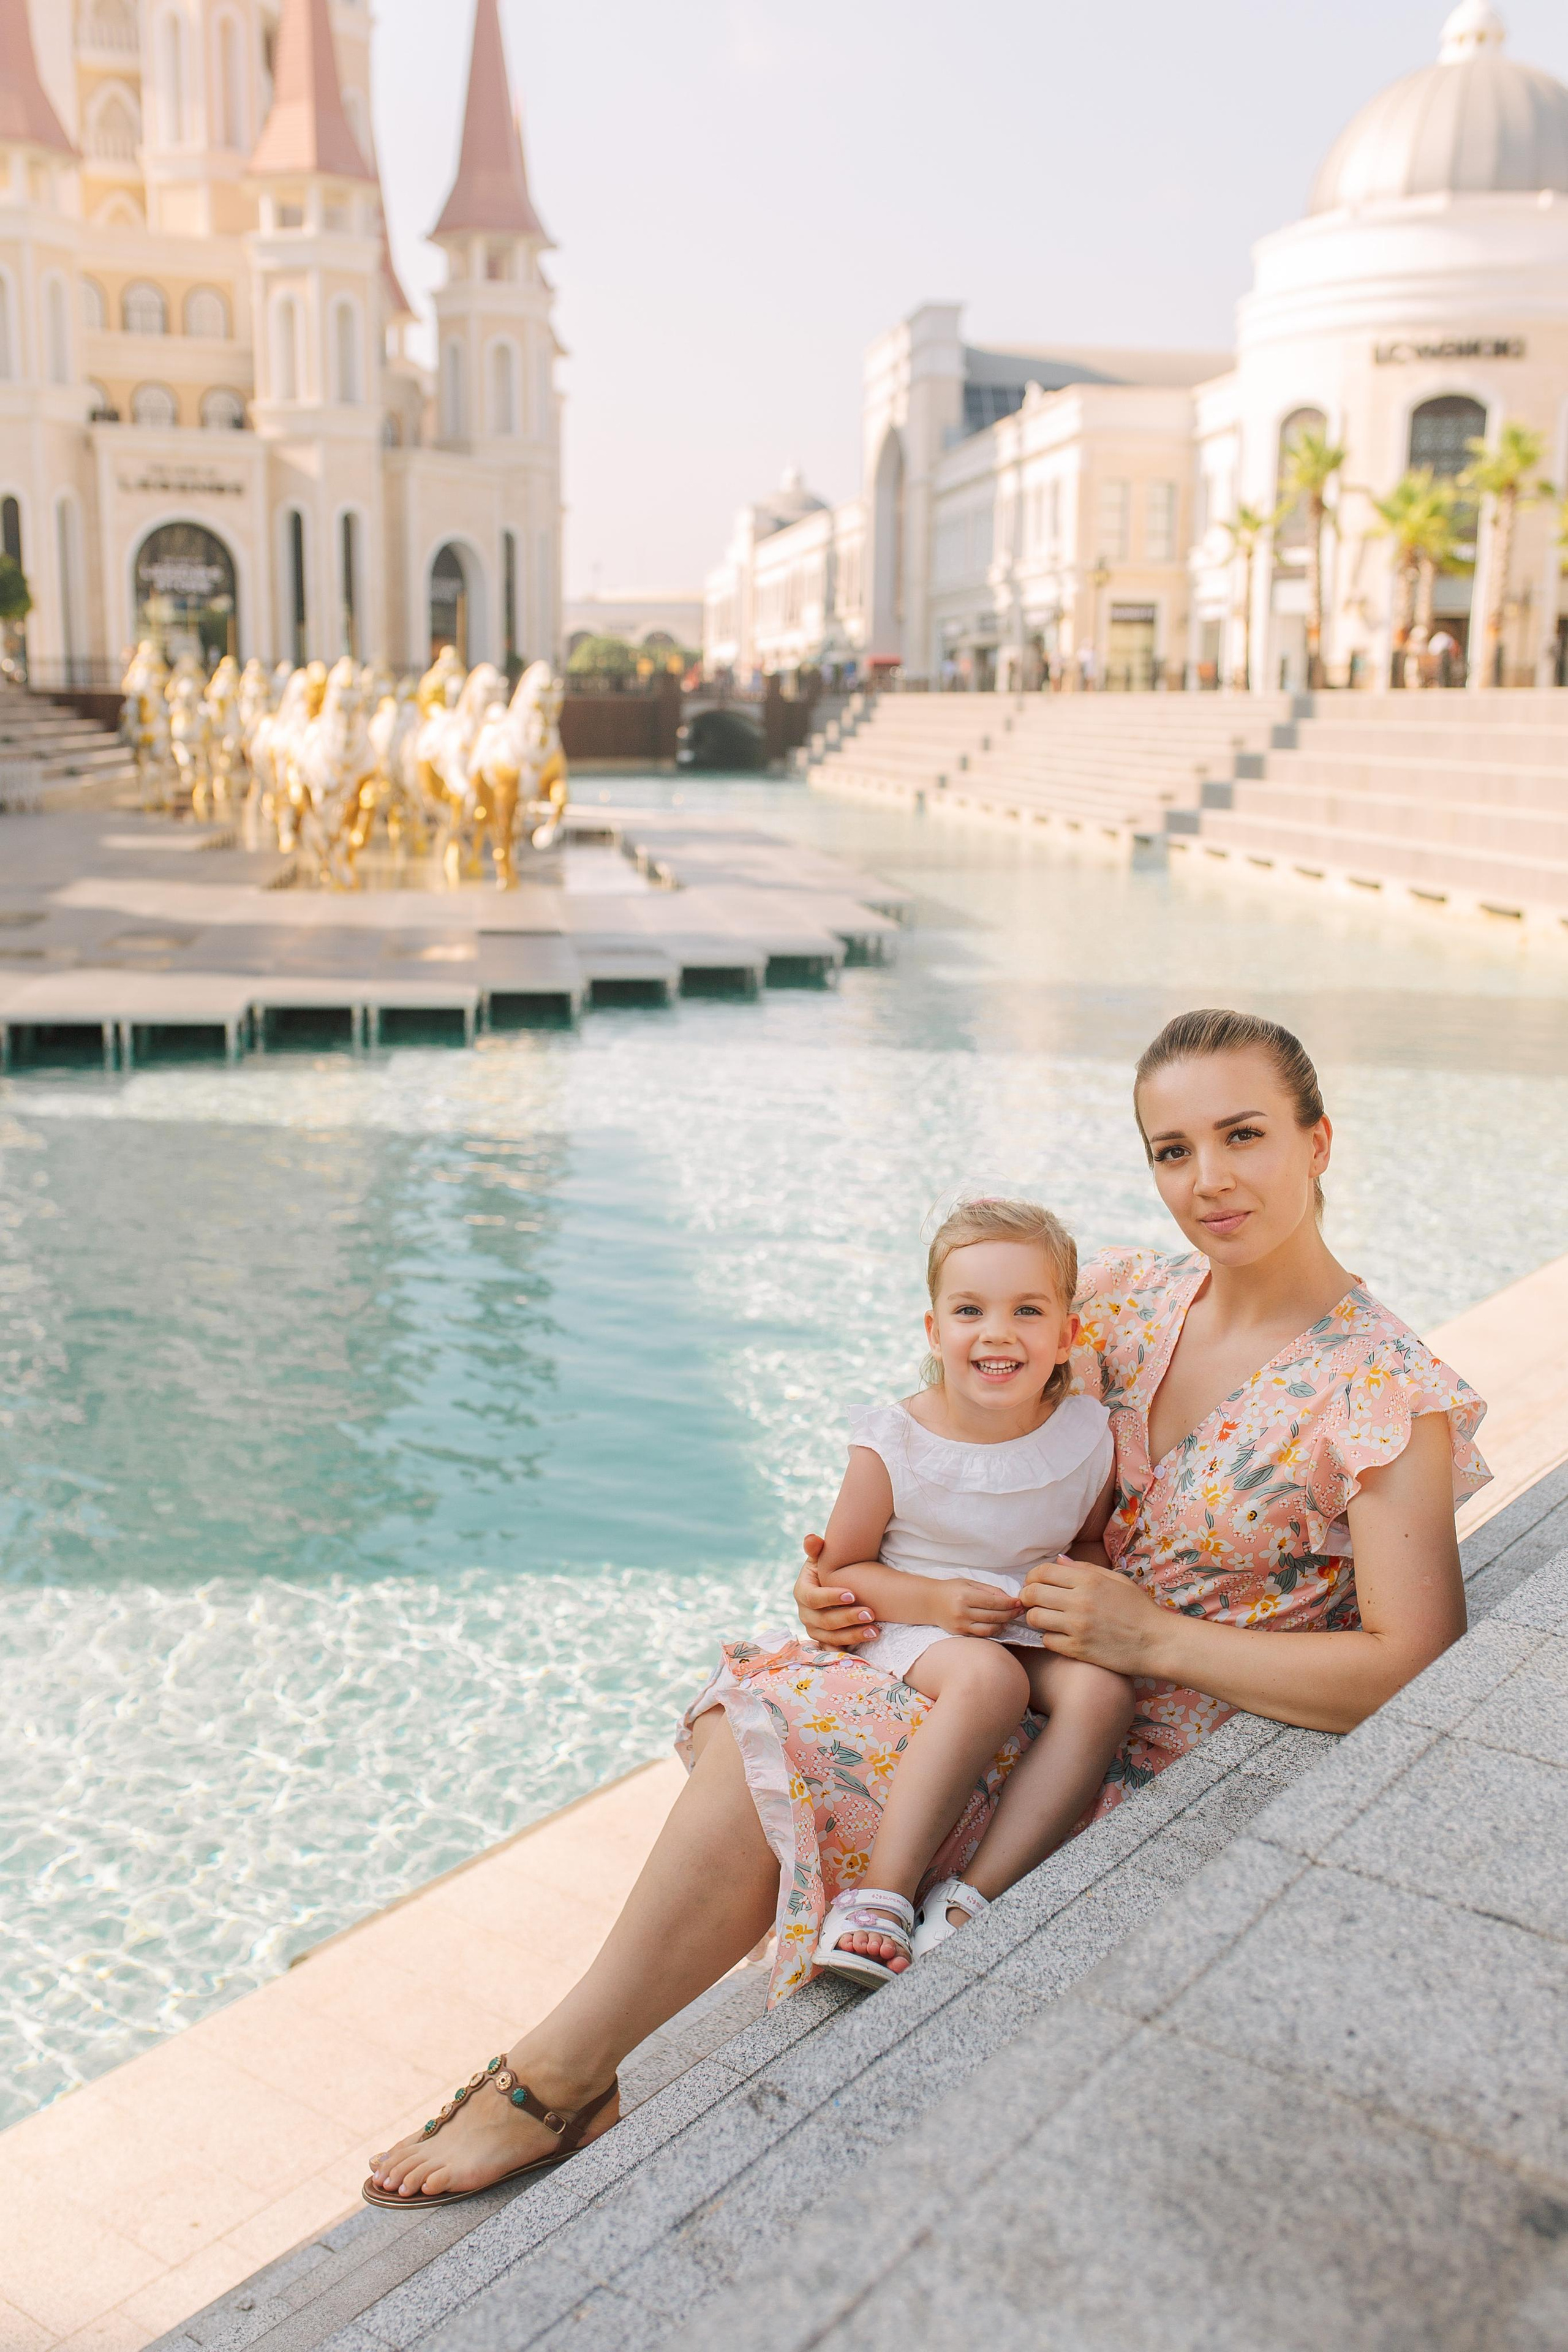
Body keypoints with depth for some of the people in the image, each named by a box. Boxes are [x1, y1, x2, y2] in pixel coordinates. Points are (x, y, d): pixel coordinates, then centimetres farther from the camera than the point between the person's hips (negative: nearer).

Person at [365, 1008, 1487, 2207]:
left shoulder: (1386, 1395, -16)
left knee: (772, 1745, -20)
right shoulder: (1131, 1297, 3)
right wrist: (848, 1579, -6)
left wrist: (1154, 1636, -21)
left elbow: (1415, 1671, -21)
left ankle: (557, 2078, -4)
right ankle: (569, 2073, -6)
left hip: (1153, 1765, -6)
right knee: (746, 1700, -16)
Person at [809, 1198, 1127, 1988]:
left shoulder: (1088, 1438, -5)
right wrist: (932, 1600, -19)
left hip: (1032, 1630, 4)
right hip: (911, 1627, -4)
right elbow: (838, 1570, -4)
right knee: (989, 1679, -35)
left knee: (1103, 1690, -27)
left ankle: (972, 1896, -23)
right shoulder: (892, 1446, -13)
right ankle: (881, 1893, -28)